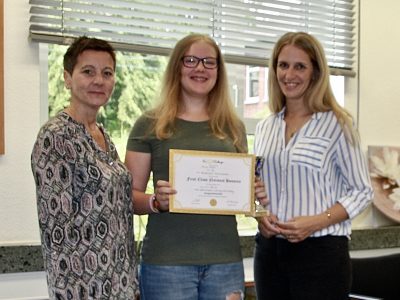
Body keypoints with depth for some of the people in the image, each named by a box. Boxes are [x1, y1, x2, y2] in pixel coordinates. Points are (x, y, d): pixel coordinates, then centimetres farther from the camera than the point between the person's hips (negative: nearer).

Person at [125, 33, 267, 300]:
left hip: (225, 259, 3)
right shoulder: (150, 125, 0)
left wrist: (256, 193, -3)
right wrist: (156, 202, -19)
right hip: (167, 261, -3)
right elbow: (130, 196, 0)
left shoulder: (233, 126, 10)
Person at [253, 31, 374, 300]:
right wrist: (259, 216, -4)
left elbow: (362, 191, -4)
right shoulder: (265, 128, 9)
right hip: (269, 250, 5)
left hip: (321, 251, -4)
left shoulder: (336, 123, -5)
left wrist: (317, 221, -17)